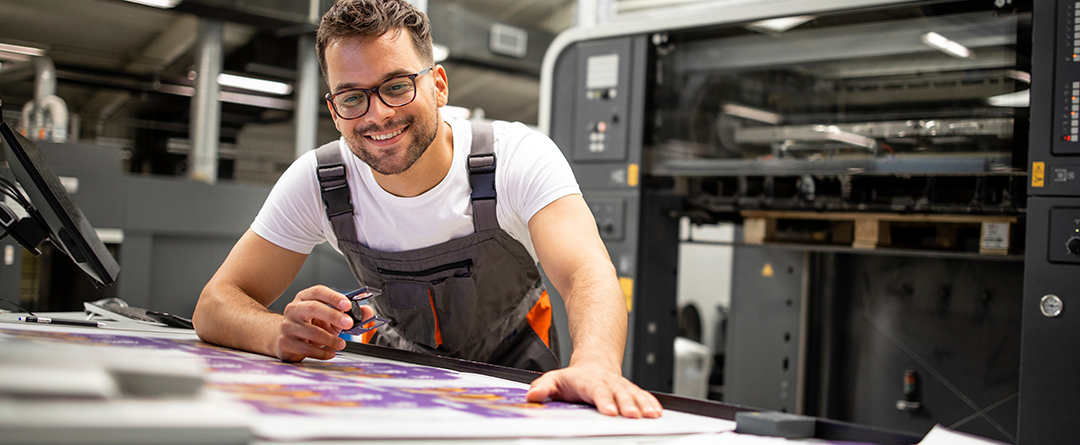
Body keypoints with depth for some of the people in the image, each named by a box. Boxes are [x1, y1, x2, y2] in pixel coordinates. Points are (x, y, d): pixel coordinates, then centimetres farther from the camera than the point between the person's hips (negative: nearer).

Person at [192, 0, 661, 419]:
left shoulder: (520, 157, -24)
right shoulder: (316, 182, -19)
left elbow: (588, 273, -39)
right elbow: (217, 304, -17)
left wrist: (594, 367, -63)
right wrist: (284, 334, -42)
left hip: (512, 367, 0)